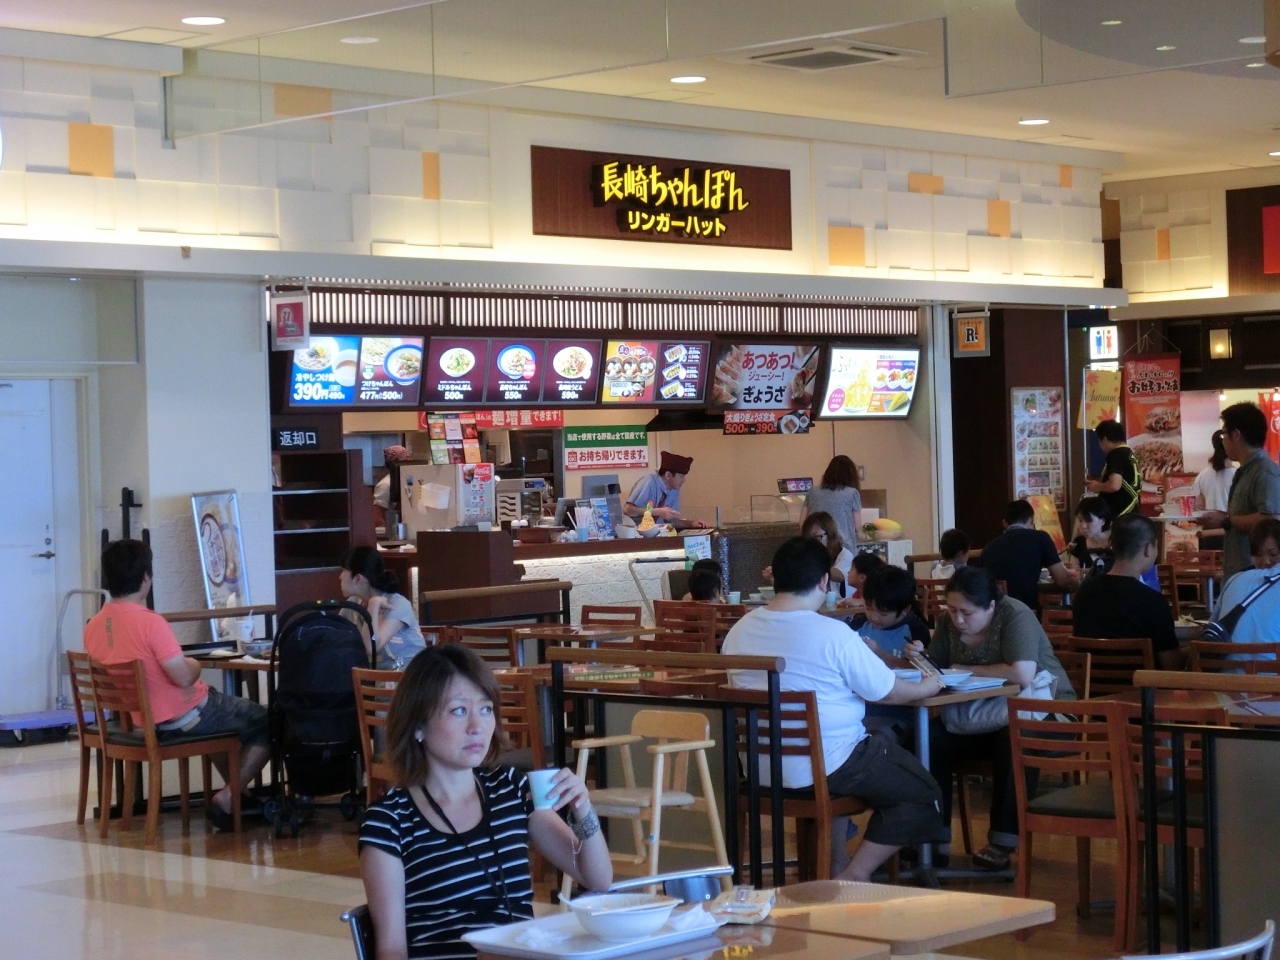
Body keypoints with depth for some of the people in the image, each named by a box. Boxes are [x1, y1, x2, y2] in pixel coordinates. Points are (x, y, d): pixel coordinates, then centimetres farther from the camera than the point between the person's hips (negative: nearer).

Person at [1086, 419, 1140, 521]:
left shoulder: (1115, 455, -14)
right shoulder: (1129, 453, 15)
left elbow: (1115, 485, -25)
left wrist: (1097, 486, -7)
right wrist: (1100, 483, 20)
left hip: (1117, 516, -10)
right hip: (1128, 513, 10)